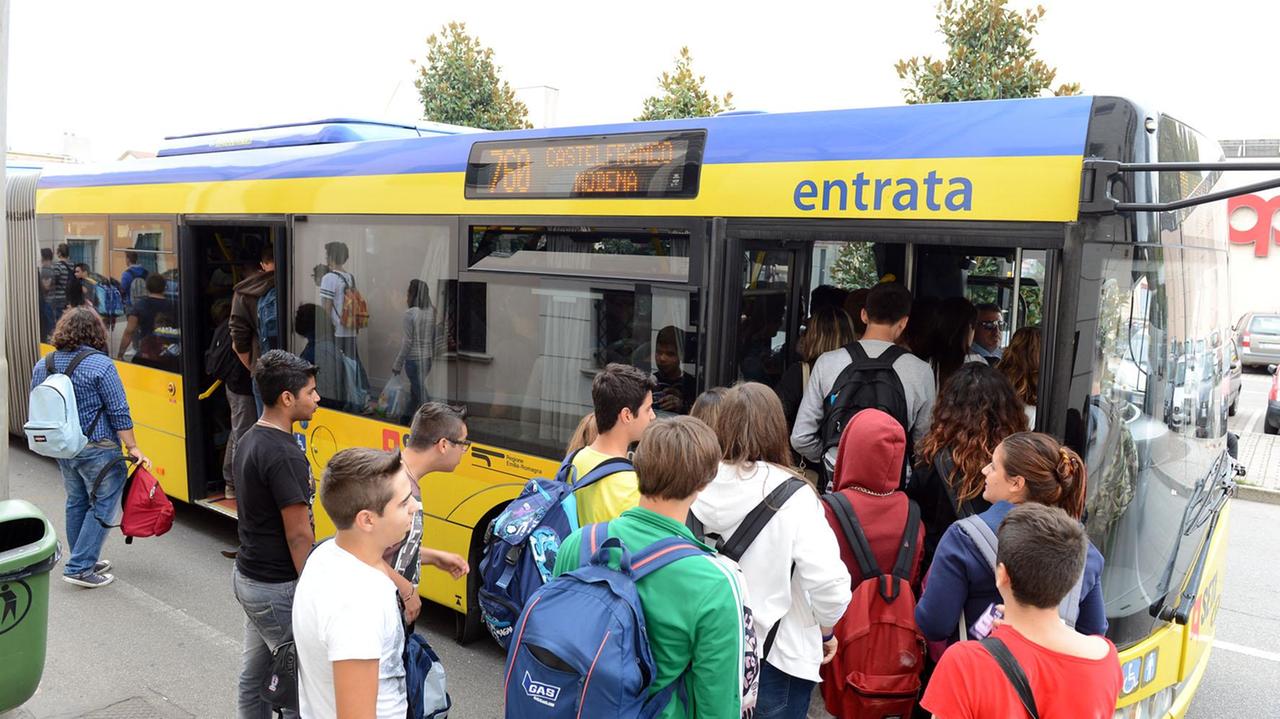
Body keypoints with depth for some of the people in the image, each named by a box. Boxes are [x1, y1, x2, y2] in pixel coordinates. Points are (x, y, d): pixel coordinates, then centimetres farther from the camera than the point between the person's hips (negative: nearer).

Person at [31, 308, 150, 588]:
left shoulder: (42, 365, 4)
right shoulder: (100, 365, -15)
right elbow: (119, 413, -15)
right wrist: (132, 448, -9)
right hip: (97, 449, -7)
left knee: (76, 502, 19)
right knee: (103, 505, 3)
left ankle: (84, 561, 29)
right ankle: (79, 567, 2)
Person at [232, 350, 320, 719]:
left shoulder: (248, 440, 6)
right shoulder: (285, 456, -24)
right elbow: (299, 535, -21)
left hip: (248, 574, 9)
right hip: (277, 588, -9)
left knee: (254, 673, 18)